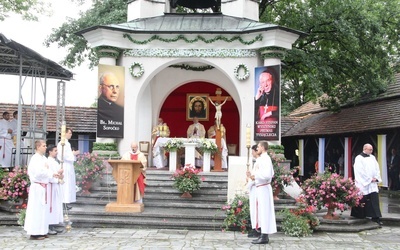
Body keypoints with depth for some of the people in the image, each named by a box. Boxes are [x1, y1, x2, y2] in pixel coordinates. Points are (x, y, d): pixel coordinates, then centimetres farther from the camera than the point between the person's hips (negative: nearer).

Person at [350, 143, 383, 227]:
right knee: (362, 201, 2)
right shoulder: (359, 158, -6)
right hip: (363, 184, -5)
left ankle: (376, 218, -4)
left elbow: (377, 168, 11)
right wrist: (370, 179, -13)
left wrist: (376, 178, -4)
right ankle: (359, 217, 17)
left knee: (375, 200, -4)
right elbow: (360, 171, -13)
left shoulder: (372, 158, 13)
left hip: (373, 183, 5)